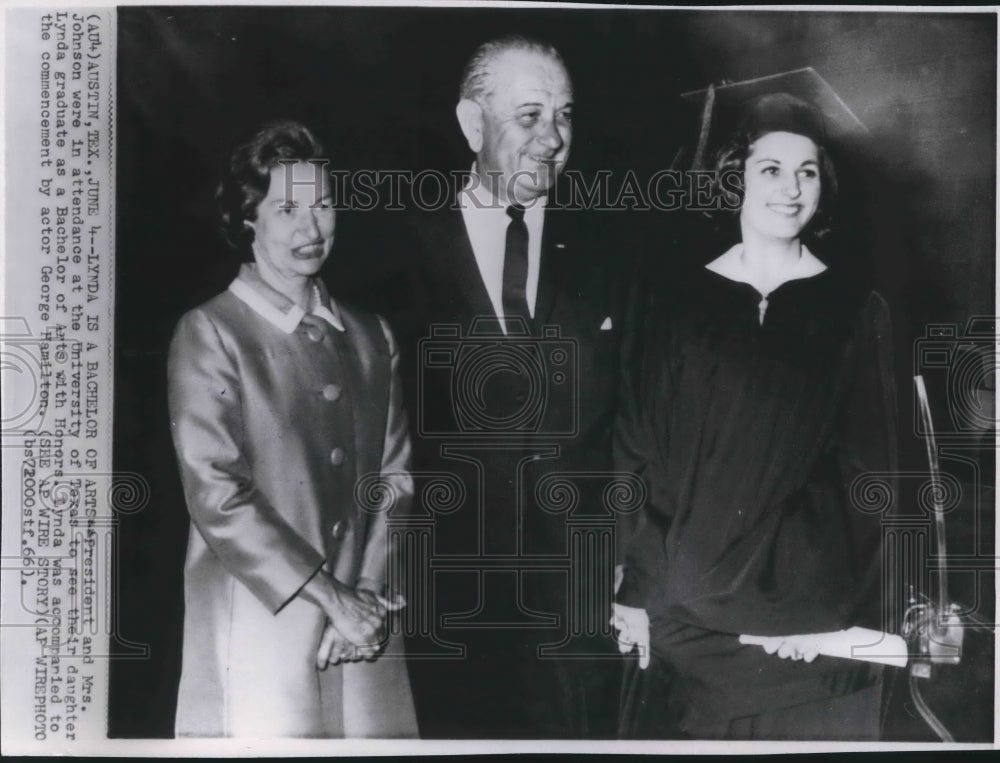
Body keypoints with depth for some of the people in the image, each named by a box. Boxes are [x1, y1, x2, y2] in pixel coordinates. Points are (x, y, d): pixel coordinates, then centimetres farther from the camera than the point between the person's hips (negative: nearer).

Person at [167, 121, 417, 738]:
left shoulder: (371, 338, 11)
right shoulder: (210, 334, -5)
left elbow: (393, 477, 8)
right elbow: (216, 496, -12)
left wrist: (367, 593, -7)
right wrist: (330, 597, -12)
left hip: (363, 625, 4)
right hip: (258, 629, -4)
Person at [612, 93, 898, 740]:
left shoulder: (854, 310, 1)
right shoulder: (684, 304, 4)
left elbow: (868, 470, -1)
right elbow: (639, 455, 3)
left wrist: (829, 608, -9)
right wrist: (637, 590, -2)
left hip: (808, 608, -1)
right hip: (691, 607, 1)